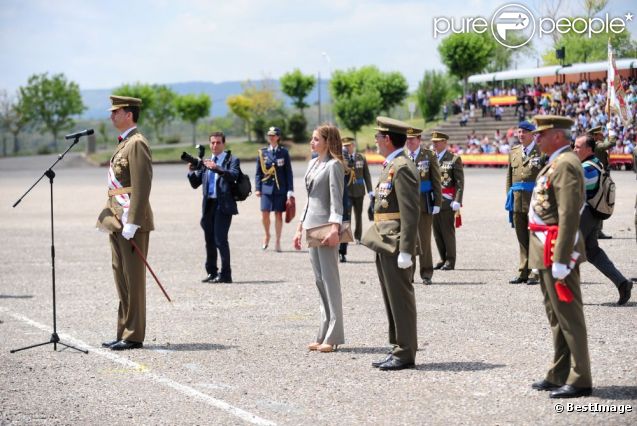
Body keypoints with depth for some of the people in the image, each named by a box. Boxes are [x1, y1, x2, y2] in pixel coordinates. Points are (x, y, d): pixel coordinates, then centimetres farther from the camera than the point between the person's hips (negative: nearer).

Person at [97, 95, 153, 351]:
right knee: (121, 277, 12)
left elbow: (141, 186, -19)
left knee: (133, 278, -5)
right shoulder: (124, 144, 19)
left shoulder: (137, 143, -12)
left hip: (131, 222, -10)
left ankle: (134, 336, -1)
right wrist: (110, 216, 18)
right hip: (117, 221, 10)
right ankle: (124, 332, 17)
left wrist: (131, 222, -23)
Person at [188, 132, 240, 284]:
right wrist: (191, 172, -5)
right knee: (209, 240, 11)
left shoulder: (232, 160, 2)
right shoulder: (205, 162, 18)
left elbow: (233, 175, -17)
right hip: (208, 204, 6)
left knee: (220, 239, -12)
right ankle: (212, 272, 20)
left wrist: (217, 168, -29)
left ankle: (225, 274, -7)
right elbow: (195, 184, 15)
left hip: (223, 205, -6)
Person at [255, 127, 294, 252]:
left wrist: (290, 190, -2)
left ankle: (278, 241, 11)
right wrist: (257, 188, 0)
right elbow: (258, 172, 8)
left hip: (280, 188, -1)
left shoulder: (284, 152, 2)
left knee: (278, 214, 2)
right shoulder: (262, 152, 5)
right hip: (267, 187, 1)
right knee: (265, 213, -4)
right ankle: (267, 235, 22)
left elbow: (288, 172, 3)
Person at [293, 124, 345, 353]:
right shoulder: (312, 164, 16)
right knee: (320, 280, 10)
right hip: (311, 226, 9)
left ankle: (333, 336, -6)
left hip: (326, 226, -9)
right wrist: (300, 227, 19)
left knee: (329, 279, -7)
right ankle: (324, 334, 14)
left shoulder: (334, 165, -9)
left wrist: (335, 228, -25)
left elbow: (336, 199, -16)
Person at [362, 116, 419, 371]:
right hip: (384, 244, 10)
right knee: (391, 299, 14)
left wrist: (405, 251, -23)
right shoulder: (390, 167, 17)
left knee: (400, 299, -4)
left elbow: (411, 213, -20)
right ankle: (397, 350, 21)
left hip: (395, 245, -10)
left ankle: (405, 354, 2)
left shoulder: (402, 168, -15)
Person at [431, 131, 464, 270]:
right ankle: (443, 259, 19)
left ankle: (450, 260, 6)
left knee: (448, 231, -2)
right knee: (437, 232, 9)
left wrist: (457, 201, -15)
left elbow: (460, 182, -6)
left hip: (447, 201, -5)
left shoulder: (454, 159, -2)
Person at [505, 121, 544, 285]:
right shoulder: (514, 152, 16)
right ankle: (523, 272, 11)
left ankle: (536, 273, 1)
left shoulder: (542, 152, -1)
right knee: (522, 239, 7)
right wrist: (509, 198, 14)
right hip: (517, 200, 5)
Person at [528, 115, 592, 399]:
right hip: (546, 250, 11)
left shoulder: (565, 165, -16)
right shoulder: (555, 163, 16)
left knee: (568, 315, -5)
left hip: (558, 248, -11)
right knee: (556, 314, 15)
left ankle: (580, 380, 0)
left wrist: (560, 259, -26)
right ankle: (560, 375, 24)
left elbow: (569, 215, -23)